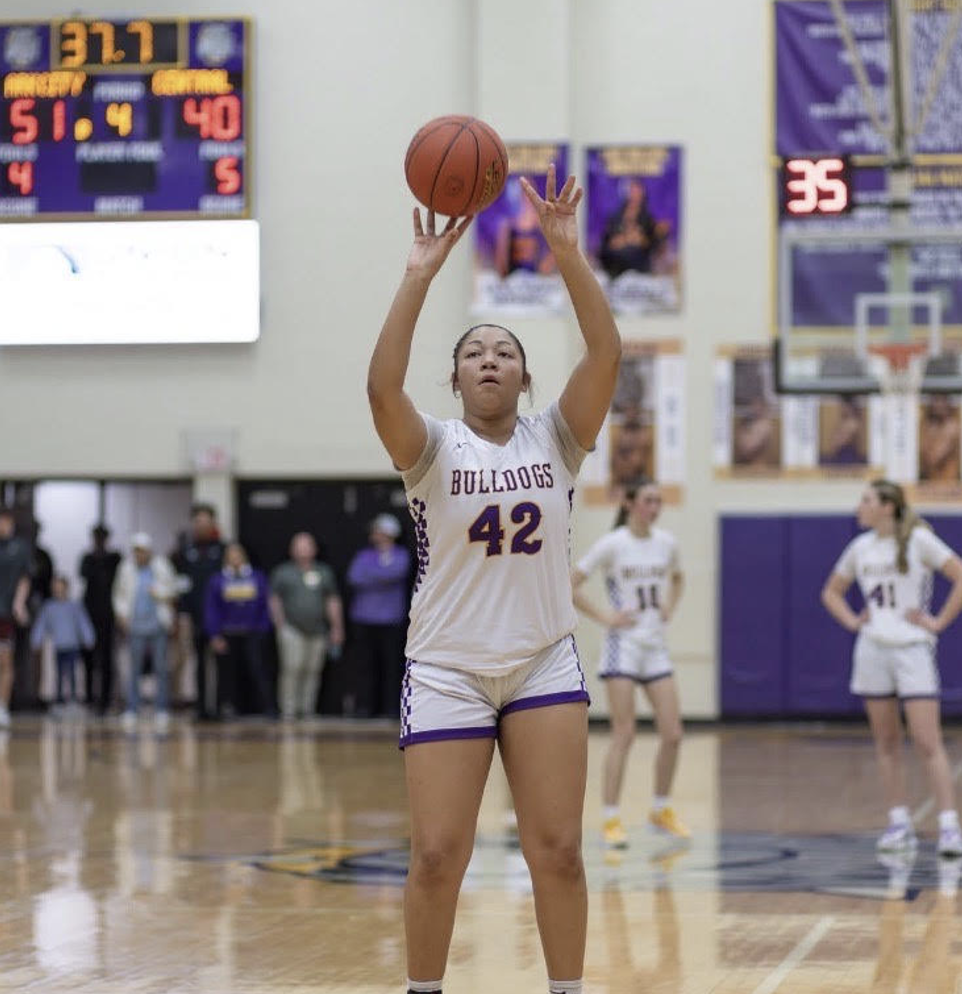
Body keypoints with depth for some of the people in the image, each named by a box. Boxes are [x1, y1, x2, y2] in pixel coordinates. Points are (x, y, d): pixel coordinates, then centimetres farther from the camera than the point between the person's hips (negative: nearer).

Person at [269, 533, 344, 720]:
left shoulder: (324, 573, 15)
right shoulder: (283, 572, 7)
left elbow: (333, 602, 14)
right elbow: (275, 601, 6)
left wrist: (337, 628, 9)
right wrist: (280, 625, -3)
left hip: (318, 632, 3)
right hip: (292, 629, -3)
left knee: (313, 671, 3)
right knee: (292, 669, -12)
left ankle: (307, 709, 9)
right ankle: (288, 710, -10)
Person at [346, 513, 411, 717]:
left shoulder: (400, 555, 9)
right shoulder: (364, 555, 15)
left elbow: (397, 572, -12)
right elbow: (354, 577, -1)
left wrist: (371, 573, -4)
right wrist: (382, 575, -7)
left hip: (391, 620, -2)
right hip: (364, 619, 2)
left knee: (392, 664, -6)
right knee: (364, 664, -1)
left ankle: (392, 707, -3)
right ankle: (365, 706, 3)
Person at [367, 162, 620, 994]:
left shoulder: (555, 440, 4)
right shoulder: (434, 450, -1)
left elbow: (606, 353, -11)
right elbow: (382, 385, -21)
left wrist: (569, 254, -20)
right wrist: (421, 273, -25)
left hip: (545, 665, 2)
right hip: (447, 669, -2)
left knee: (558, 850, 0)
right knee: (437, 857, -3)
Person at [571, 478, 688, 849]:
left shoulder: (666, 542, 6)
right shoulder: (612, 544, -10)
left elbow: (677, 578, 26)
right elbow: (571, 585, -10)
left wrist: (669, 607, 10)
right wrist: (604, 616, -13)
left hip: (656, 647, 5)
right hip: (623, 645, -5)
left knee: (672, 734, 2)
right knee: (624, 734, -9)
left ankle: (662, 810, 19)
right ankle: (611, 819, -4)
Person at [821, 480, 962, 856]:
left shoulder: (918, 540, -6)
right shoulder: (860, 548, 9)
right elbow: (831, 592, 23)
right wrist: (851, 620, 7)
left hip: (912, 648, -5)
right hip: (872, 650, 5)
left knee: (928, 743, -11)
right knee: (886, 741, 8)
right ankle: (899, 824, 15)